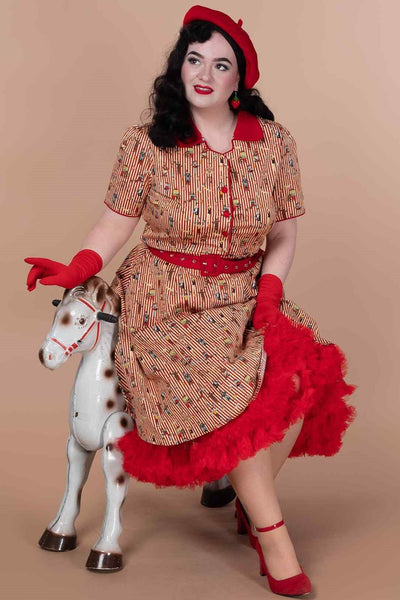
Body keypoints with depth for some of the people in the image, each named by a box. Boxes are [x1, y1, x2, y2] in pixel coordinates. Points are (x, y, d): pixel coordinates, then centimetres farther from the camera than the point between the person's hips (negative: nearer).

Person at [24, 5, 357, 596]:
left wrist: (267, 295, -9)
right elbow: (115, 223, -1)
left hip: (247, 297, 3)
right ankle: (273, 534, -5)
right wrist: (76, 270, -18)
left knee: (302, 374, -20)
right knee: (237, 393, -24)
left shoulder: (275, 142, 1)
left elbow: (283, 237, 5)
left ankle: (252, 499, 6)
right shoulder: (146, 144, -4)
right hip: (169, 301, -3)